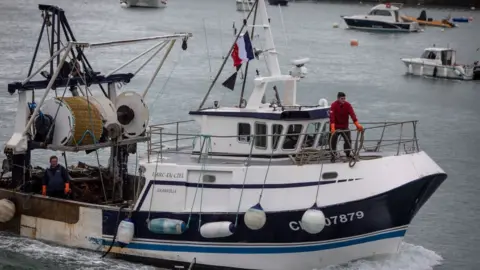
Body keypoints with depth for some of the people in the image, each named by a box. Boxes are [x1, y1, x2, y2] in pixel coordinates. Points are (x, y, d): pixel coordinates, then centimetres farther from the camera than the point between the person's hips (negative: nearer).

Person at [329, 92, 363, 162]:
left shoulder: (347, 105, -10)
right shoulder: (334, 105, -19)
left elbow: (352, 115, -21)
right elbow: (332, 117, -29)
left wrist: (357, 125, -34)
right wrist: (332, 128, -42)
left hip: (345, 127, 3)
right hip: (336, 127, -3)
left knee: (348, 140, 2)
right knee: (333, 141, -1)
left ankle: (348, 155, 20)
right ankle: (333, 156, 10)